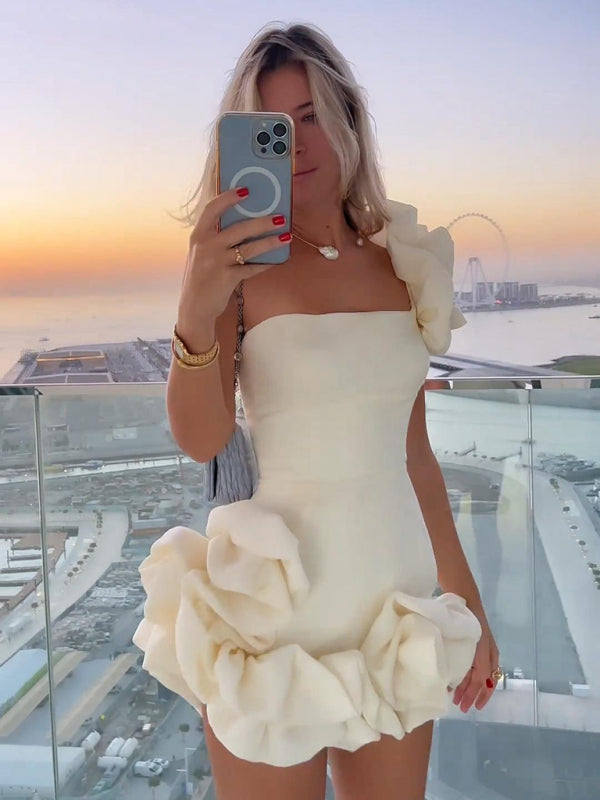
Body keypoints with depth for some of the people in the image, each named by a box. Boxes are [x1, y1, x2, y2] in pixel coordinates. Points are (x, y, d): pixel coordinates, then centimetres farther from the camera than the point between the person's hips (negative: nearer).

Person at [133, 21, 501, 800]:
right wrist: (197, 311, -36)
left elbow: (415, 453, 9)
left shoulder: (400, 261, 5)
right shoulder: (240, 262, -6)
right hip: (278, 602, -4)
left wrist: (467, 602, 12)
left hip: (398, 602, 4)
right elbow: (202, 439, -19)